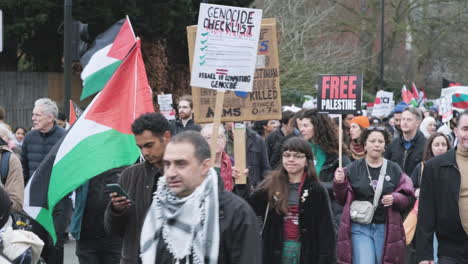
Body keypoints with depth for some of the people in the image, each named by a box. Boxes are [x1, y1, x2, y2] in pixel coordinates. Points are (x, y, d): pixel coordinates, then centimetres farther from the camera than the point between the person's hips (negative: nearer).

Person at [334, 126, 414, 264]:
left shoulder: (394, 169, 5)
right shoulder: (353, 168, 2)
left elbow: (407, 198, 6)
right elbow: (343, 199, 5)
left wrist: (395, 199, -15)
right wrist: (339, 184, -14)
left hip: (386, 229, 2)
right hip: (360, 228, -2)